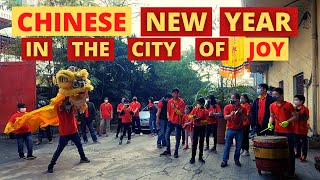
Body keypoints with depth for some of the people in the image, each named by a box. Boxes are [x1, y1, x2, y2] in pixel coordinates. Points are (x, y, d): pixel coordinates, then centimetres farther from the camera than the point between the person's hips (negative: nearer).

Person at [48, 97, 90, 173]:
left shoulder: (72, 109, 2)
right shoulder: (60, 110, -12)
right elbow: (62, 106, -33)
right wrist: (67, 98, -33)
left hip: (74, 132, 5)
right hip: (64, 134, -5)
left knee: (79, 146, 21)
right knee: (59, 150, -4)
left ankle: (83, 158, 44)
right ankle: (51, 166, 2)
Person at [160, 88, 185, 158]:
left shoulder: (181, 102, -9)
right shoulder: (169, 101, 4)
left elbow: (181, 113, -13)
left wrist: (175, 108, -24)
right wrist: (168, 118, 7)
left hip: (177, 122, -4)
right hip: (170, 121, 4)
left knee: (177, 138, 3)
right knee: (167, 136, 7)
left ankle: (176, 152, 14)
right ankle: (168, 151, 20)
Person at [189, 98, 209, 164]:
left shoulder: (206, 111, -6)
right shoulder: (195, 109, 0)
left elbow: (207, 121, -10)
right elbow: (189, 116, 1)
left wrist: (200, 121, -25)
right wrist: (193, 116, -20)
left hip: (202, 128, -1)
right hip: (196, 127, 1)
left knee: (201, 143, 8)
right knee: (194, 142, -1)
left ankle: (200, 157, 19)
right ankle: (193, 157, 4)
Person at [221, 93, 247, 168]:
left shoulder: (242, 108, 0)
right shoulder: (227, 107, -3)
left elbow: (245, 119, -1)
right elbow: (225, 117, -8)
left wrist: (241, 114, -18)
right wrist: (231, 115, -27)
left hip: (239, 130, 2)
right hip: (230, 129, -1)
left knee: (238, 146, 9)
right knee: (227, 146, 2)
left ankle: (237, 159, 24)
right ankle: (224, 160, 8)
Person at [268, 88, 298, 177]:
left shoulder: (288, 105, -9)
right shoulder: (272, 106, 4)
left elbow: (295, 116, -4)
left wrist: (287, 122, -18)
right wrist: (270, 123, -2)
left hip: (288, 132, -4)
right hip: (277, 131, 4)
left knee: (290, 151, 4)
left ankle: (291, 171, 12)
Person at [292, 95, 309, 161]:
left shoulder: (305, 109, -9)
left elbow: (306, 118, -17)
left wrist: (299, 115, -27)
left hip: (303, 129, -6)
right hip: (295, 128, 6)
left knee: (304, 142, 2)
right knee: (297, 142, 17)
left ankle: (304, 155, 9)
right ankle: (298, 154, 29)